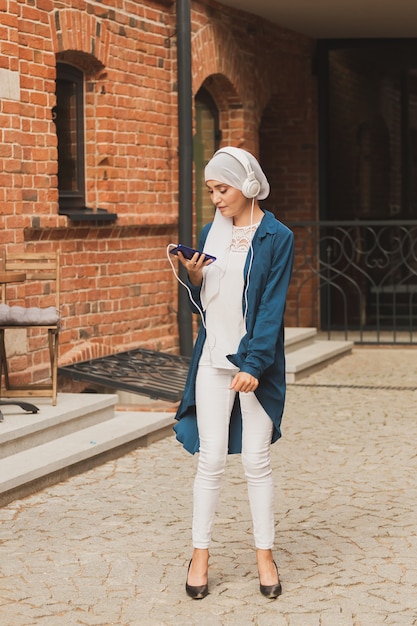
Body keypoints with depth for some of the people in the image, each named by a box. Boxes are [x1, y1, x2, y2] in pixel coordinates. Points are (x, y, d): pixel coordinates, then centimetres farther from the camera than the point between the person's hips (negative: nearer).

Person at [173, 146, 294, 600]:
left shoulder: (277, 238, -6)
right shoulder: (211, 233, 8)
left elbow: (272, 307, -11)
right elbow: (202, 303, 13)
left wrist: (254, 365, -18)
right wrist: (194, 278, -9)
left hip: (257, 363, -3)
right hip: (213, 361, 3)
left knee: (257, 461, 2)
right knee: (210, 459, 3)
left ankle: (265, 556, 13)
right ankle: (200, 555, 10)